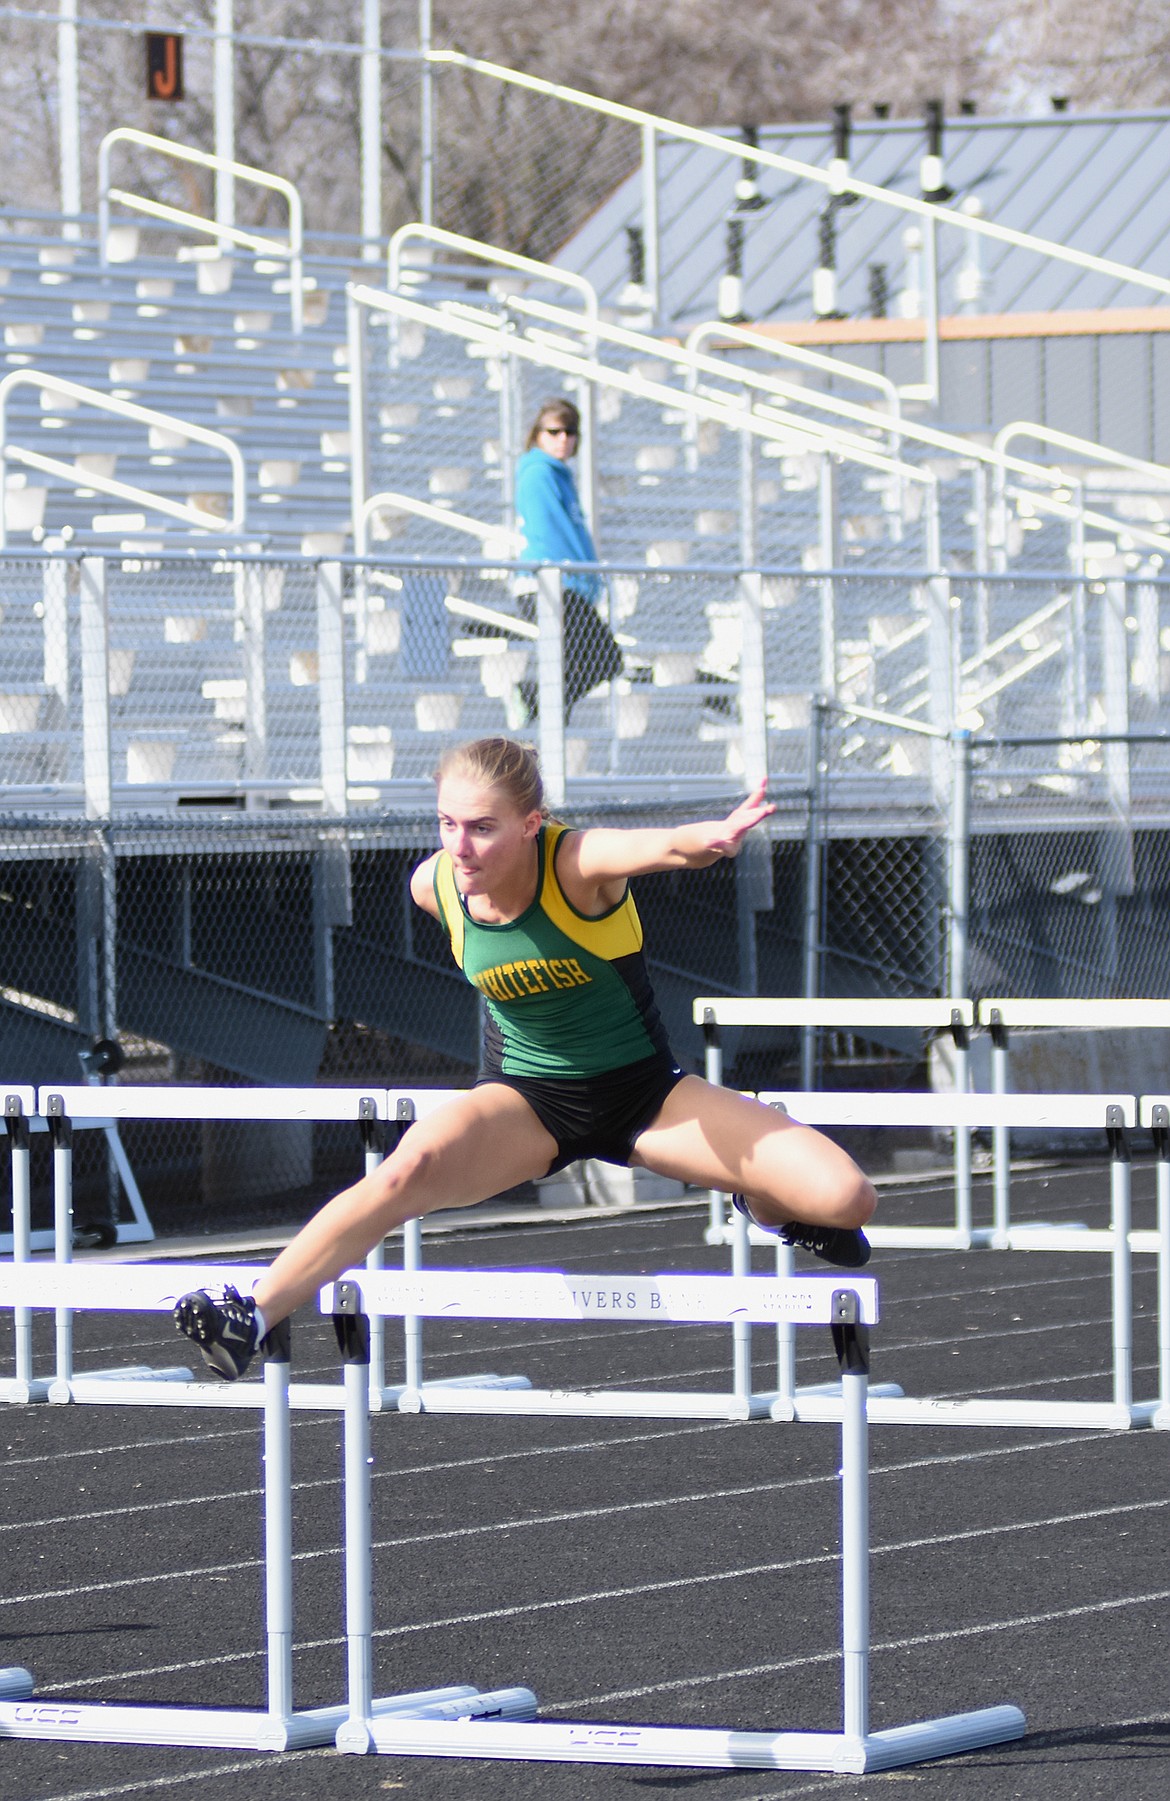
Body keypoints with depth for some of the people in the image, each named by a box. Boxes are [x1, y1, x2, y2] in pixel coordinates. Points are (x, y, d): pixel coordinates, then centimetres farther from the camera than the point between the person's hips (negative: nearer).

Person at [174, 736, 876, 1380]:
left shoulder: (579, 864, -26)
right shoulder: (434, 885, -13)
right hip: (525, 1098, 1)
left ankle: (765, 1208, 22)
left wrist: (713, 836, -73)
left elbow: (667, 845, -50)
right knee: (411, 1168, -33)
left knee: (845, 1199, -15)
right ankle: (254, 1315, -28)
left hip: (645, 1089, -1)